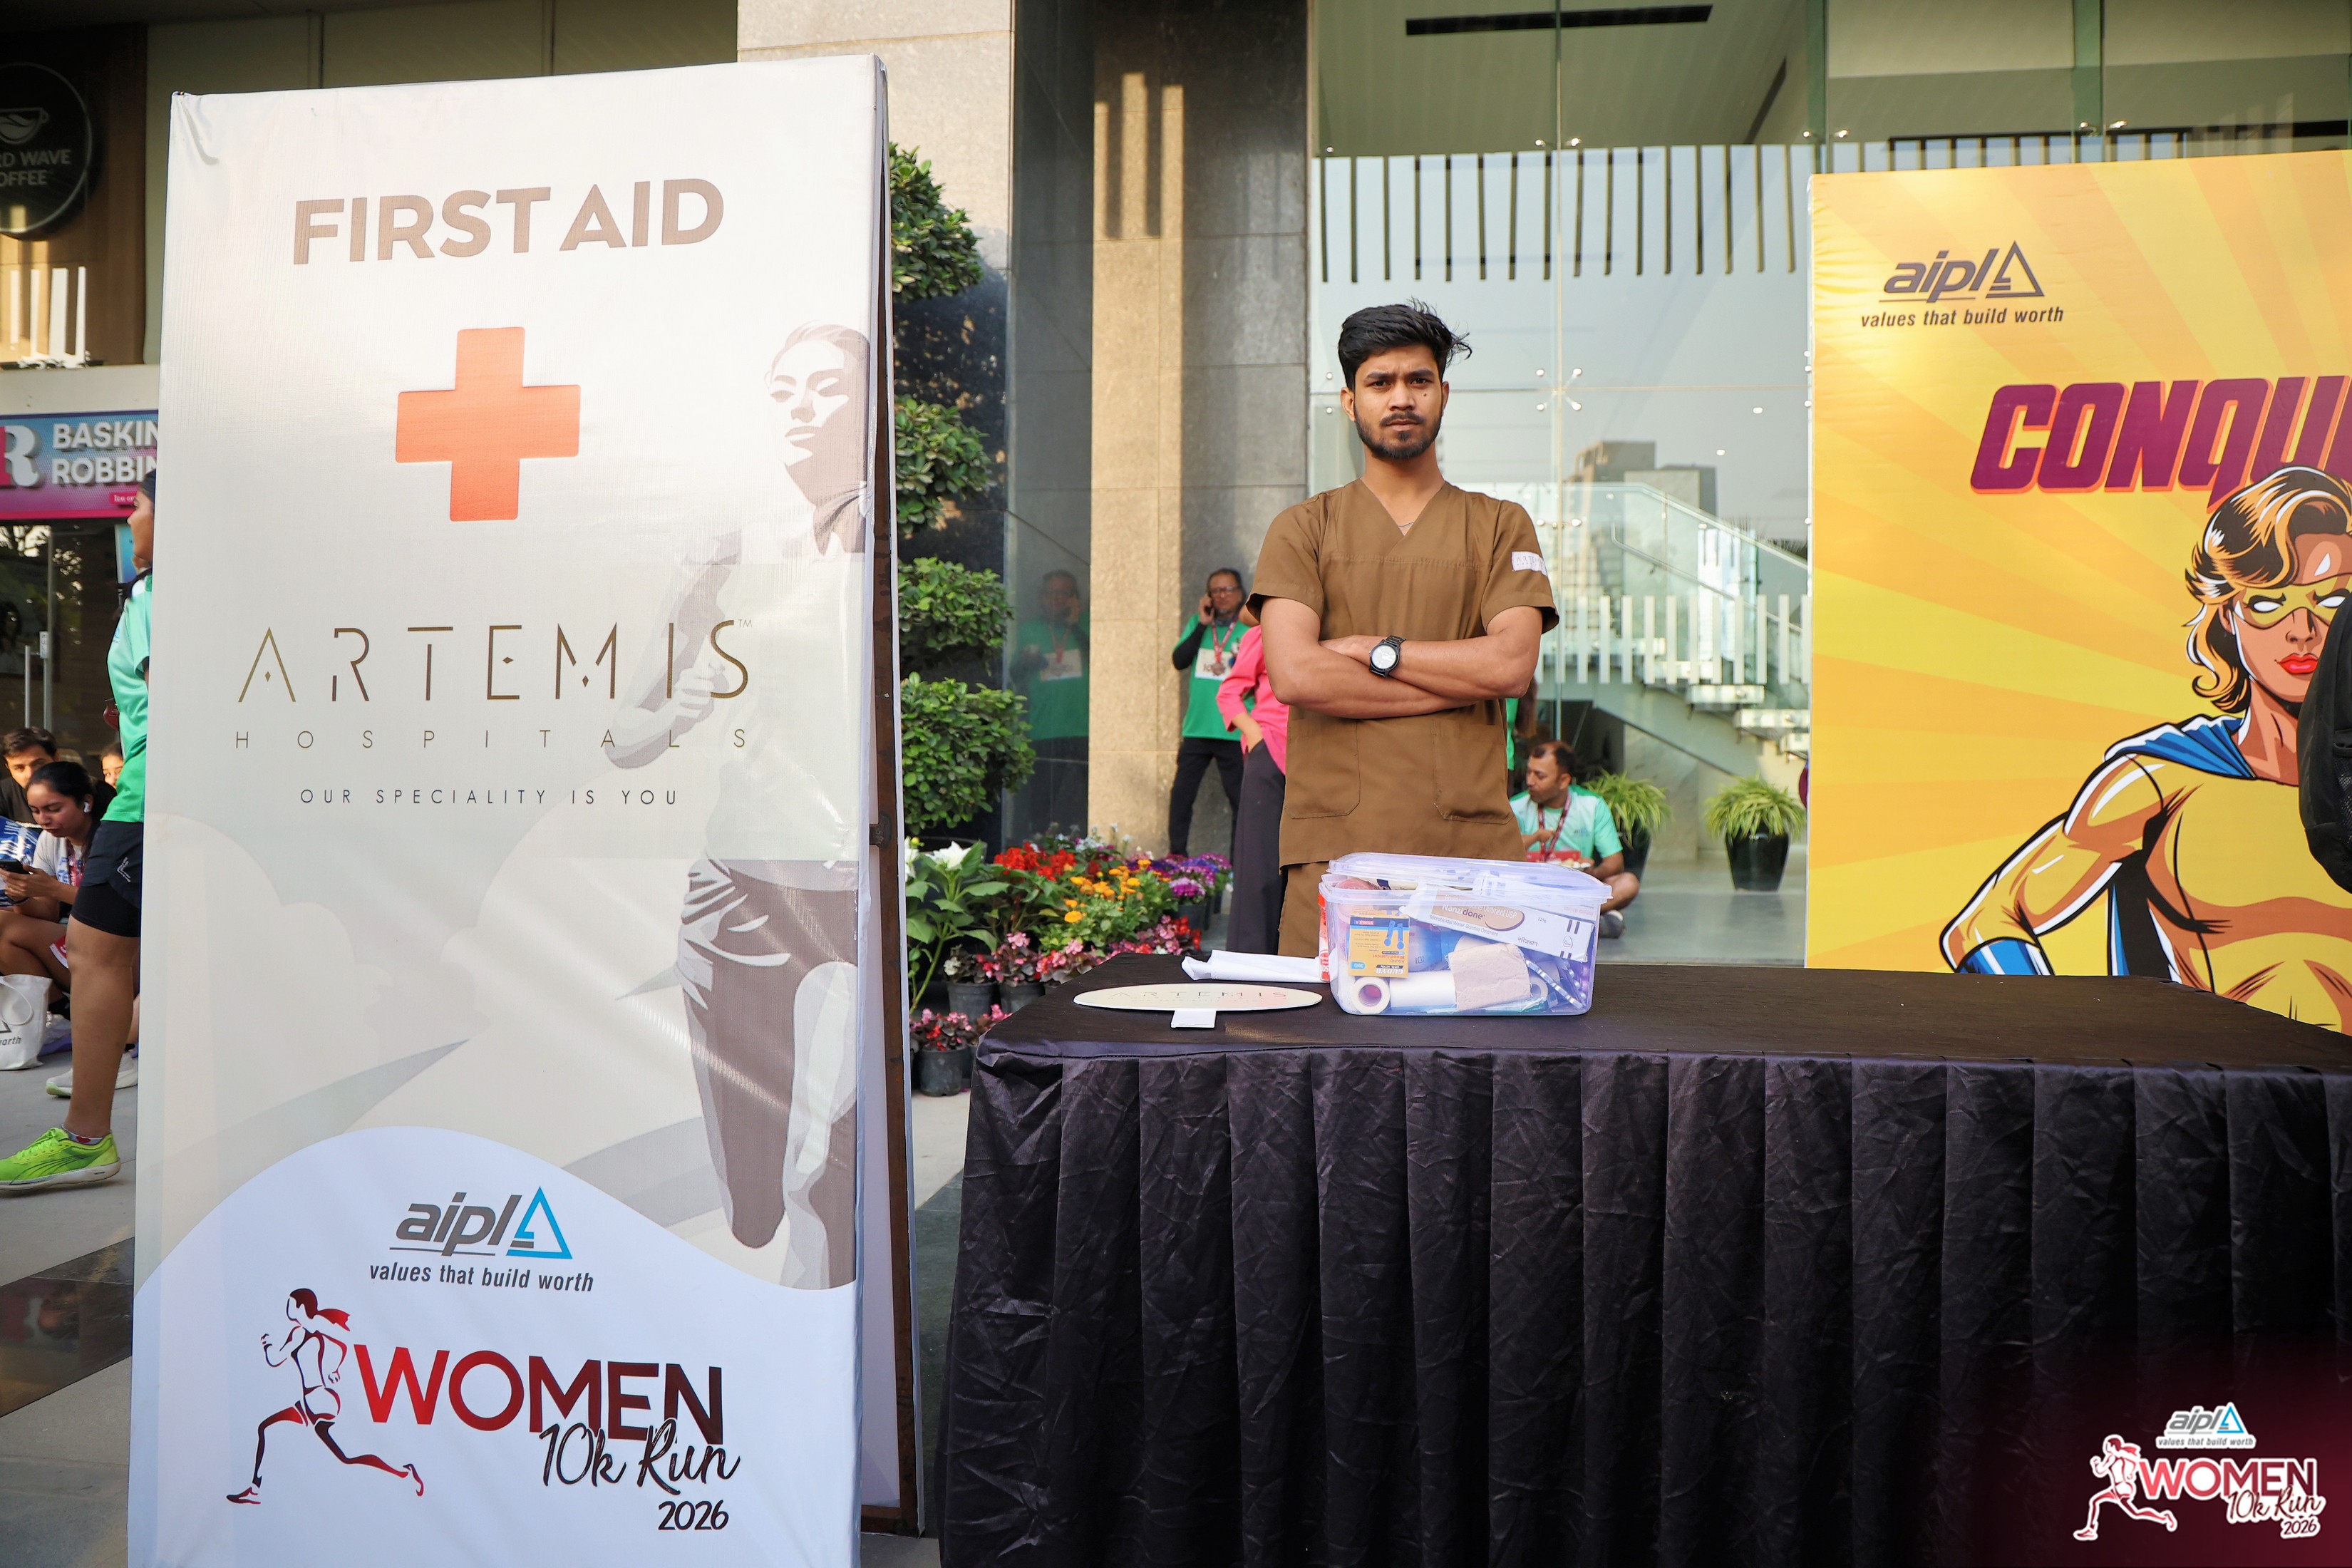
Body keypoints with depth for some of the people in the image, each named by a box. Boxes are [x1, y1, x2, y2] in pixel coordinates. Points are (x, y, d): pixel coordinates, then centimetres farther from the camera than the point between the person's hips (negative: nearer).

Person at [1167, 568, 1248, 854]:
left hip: (1234, 731, -3)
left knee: (1240, 799, 0)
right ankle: (1176, 857, 11)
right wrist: (1203, 625, -4)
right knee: (1181, 795, 2)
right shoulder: (1198, 623, 13)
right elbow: (1179, 660, 0)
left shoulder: (1251, 629, 2)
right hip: (1196, 728, 3)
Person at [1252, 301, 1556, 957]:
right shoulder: (1303, 529, 10)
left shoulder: (1500, 526, 14)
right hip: (1335, 843, -1)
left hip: (1472, 845, 1)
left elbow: (1514, 663, -2)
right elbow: (1294, 675, -6)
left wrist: (1372, 648, -4)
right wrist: (1462, 680, -4)